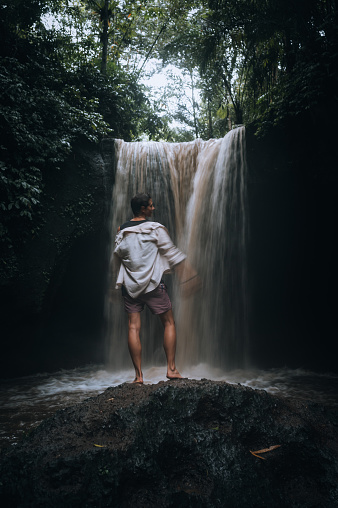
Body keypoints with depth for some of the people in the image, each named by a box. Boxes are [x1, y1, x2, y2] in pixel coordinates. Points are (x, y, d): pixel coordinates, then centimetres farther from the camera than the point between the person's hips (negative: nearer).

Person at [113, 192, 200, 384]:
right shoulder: (155, 228, -5)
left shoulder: (122, 231, 7)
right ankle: (171, 368, 8)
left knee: (134, 328, 3)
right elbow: (171, 252, -2)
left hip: (130, 286, 4)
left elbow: (118, 257, 14)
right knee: (169, 323, 10)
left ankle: (139, 375, 2)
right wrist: (189, 274, 6)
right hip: (153, 283, -3)